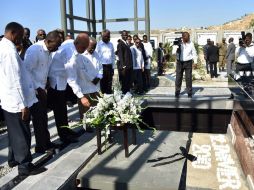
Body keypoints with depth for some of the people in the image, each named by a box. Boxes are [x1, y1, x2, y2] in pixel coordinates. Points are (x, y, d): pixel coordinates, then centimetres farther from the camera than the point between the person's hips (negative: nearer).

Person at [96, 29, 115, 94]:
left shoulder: (111, 44, 11)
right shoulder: (99, 44, -3)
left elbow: (113, 56, 13)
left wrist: (112, 67, 10)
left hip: (109, 66, 4)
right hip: (102, 66, -4)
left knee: (109, 84, 9)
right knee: (103, 83, 3)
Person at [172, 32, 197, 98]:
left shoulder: (191, 44, 0)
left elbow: (194, 53, 8)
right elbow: (173, 53, -6)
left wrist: (195, 61, 0)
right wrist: (176, 48, -26)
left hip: (188, 62, 0)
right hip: (179, 62, 0)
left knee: (188, 78, 2)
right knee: (178, 78, 4)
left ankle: (189, 93, 10)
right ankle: (177, 92, 13)